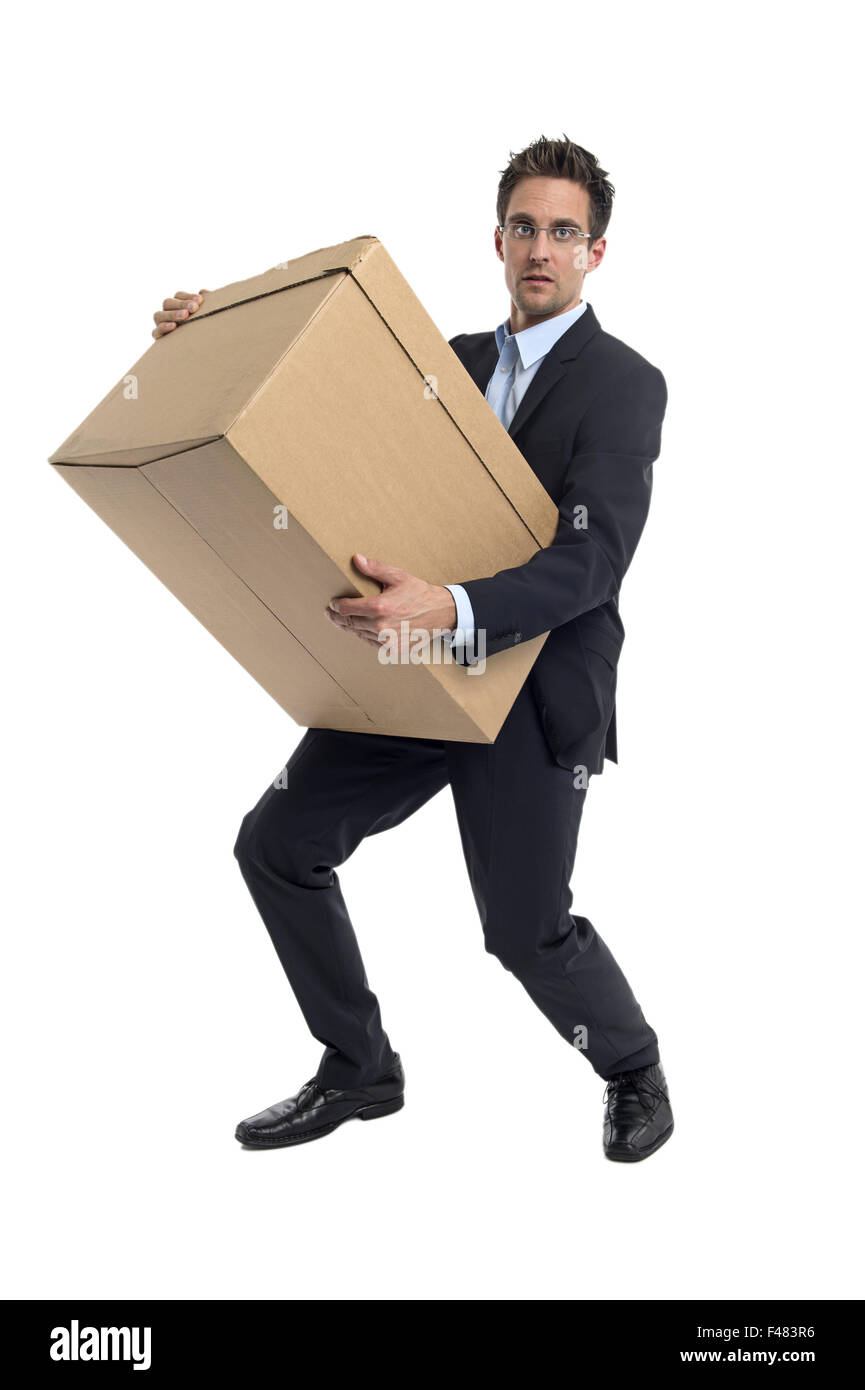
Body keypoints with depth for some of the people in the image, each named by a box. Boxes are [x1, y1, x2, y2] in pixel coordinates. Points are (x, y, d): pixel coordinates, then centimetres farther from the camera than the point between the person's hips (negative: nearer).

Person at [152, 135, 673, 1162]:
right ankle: (359, 1072, 21)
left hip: (534, 684, -6)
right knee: (277, 845, 3)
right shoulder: (455, 359, 14)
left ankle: (634, 1069, 29)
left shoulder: (623, 384, -8)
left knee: (526, 927, -5)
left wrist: (454, 610, -40)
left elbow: (591, 561, -22)